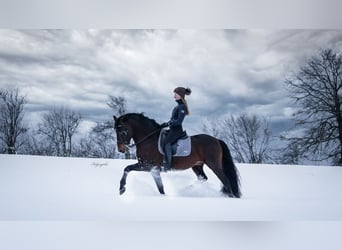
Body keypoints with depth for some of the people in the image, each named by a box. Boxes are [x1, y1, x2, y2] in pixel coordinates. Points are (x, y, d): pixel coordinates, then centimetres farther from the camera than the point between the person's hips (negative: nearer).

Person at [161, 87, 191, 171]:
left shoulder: (182, 107, -11)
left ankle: (168, 164, -32)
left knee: (166, 142, -29)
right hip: (173, 129, 11)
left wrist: (168, 124, -17)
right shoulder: (178, 106, 18)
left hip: (177, 130, -11)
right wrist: (166, 123, 8)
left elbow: (179, 121, -19)